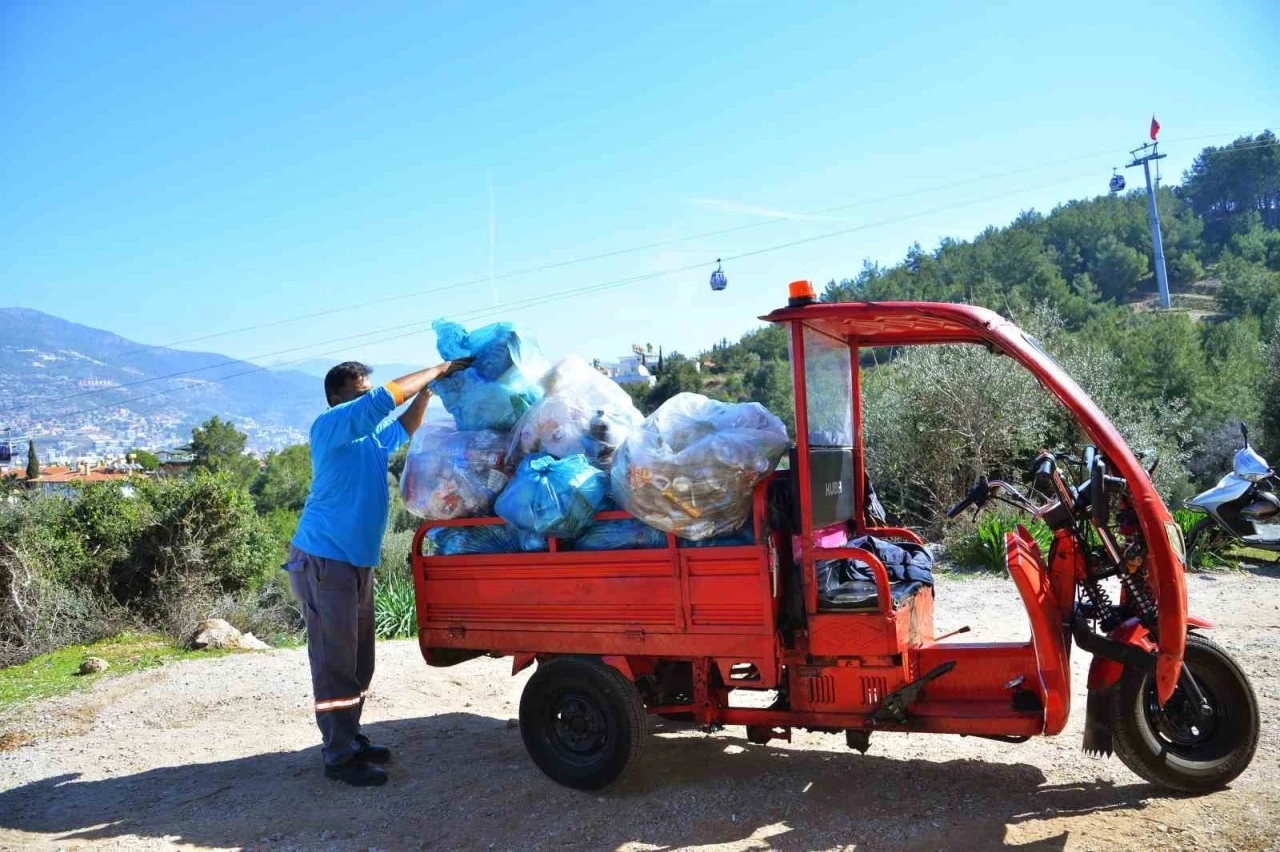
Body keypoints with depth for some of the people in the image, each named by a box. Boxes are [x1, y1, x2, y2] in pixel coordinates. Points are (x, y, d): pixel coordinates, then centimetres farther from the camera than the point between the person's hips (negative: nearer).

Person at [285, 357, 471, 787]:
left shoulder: (372, 437, 14)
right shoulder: (329, 426, -11)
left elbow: (403, 429, 33)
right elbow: (386, 397, -23)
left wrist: (428, 389, 18)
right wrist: (437, 370, -15)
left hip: (357, 562, 9)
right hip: (323, 561, -9)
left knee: (358, 662, 14)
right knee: (335, 663, -5)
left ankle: (351, 740, 25)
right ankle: (340, 757, 2)